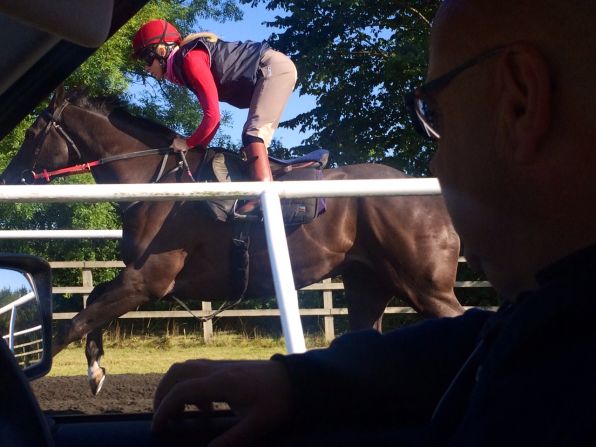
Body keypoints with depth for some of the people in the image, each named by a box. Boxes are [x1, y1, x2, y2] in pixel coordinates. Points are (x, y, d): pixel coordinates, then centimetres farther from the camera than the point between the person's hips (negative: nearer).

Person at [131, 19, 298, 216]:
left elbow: (212, 114, -24)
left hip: (275, 67, -11)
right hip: (267, 75, 11)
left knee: (253, 132, -23)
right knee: (255, 135, 9)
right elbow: (213, 115, 15)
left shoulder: (190, 59, -20)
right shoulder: (184, 65, 11)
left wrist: (188, 143, -11)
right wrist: (199, 146, 5)